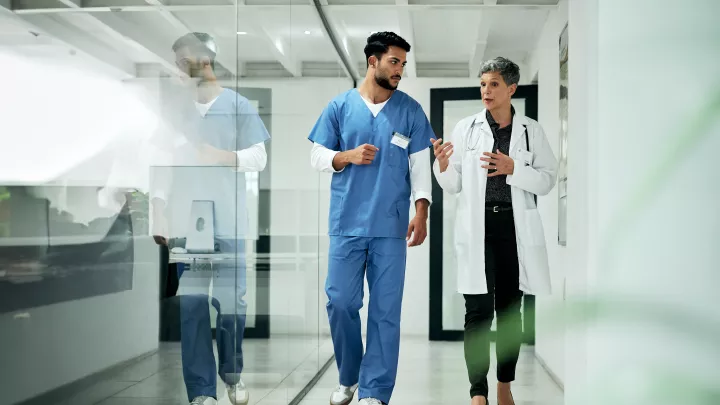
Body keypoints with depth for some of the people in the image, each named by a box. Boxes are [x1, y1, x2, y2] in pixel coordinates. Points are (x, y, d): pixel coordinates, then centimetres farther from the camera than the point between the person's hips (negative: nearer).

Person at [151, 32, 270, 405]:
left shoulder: (238, 106, 0)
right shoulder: (173, 108, 4)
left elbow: (259, 159, 1)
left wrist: (220, 156, -14)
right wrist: (159, 214, -2)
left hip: (229, 222, -1)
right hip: (186, 222, 1)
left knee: (232, 302, 6)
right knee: (192, 306, 1)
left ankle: (232, 373, 28)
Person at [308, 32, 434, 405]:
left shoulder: (411, 111, 4)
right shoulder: (340, 106, 4)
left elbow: (421, 165, 3)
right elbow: (317, 157, 7)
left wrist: (421, 213, -7)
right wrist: (347, 156, -12)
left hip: (391, 226, 0)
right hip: (346, 223, 0)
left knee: (386, 310, 1)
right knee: (340, 302, 3)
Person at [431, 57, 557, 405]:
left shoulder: (531, 131, 5)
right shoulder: (466, 128, 4)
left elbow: (547, 180, 1)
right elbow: (453, 186, 5)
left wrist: (513, 168, -13)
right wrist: (443, 164, -16)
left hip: (515, 227, 1)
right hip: (477, 226, -1)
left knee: (510, 309, 10)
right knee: (479, 310, -8)